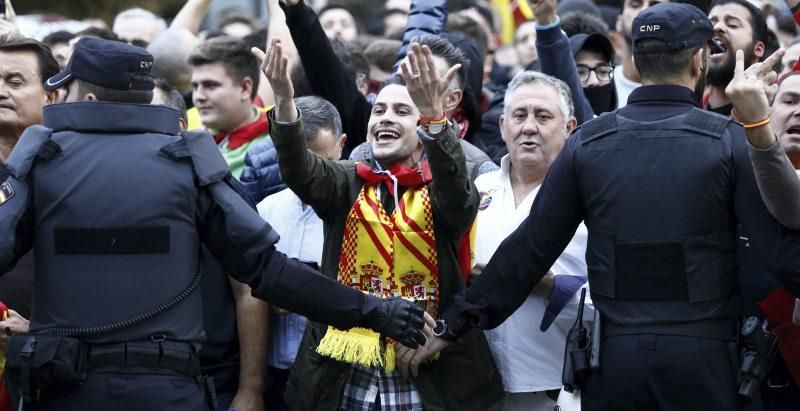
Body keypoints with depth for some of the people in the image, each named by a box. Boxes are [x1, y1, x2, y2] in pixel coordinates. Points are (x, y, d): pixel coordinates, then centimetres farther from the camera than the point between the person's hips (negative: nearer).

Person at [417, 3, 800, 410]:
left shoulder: (588, 142, 3)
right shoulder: (729, 140, -4)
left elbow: (530, 249, 3)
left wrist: (454, 324, 11)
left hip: (614, 356, 2)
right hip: (700, 354, -2)